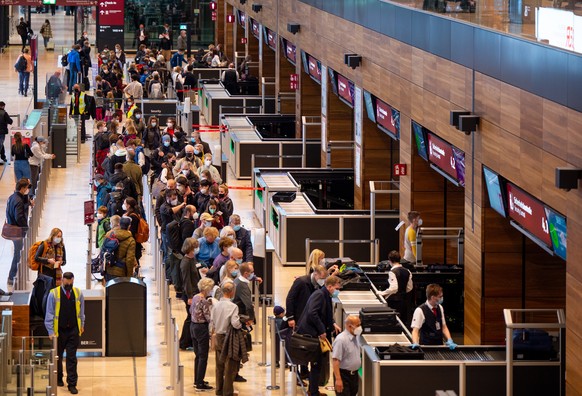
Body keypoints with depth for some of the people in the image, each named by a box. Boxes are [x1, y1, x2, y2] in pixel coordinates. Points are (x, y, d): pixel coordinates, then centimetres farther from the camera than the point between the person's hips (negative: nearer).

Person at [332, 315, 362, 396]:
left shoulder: (356, 337, 6)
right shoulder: (341, 340, -21)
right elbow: (335, 360, -24)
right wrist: (338, 379, -28)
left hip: (354, 374, 8)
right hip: (343, 375, -8)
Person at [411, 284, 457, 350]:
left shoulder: (440, 308, 6)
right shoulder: (420, 311, -12)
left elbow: (444, 327, 12)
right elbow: (415, 330, -15)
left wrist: (450, 341, -4)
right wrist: (415, 344, -33)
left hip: (439, 345, 5)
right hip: (426, 346, -5)